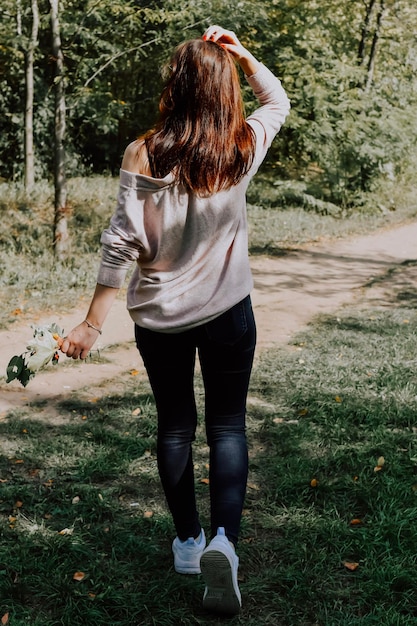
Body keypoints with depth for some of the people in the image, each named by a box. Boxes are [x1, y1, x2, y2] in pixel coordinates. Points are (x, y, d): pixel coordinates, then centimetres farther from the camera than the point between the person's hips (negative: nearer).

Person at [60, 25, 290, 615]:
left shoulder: (144, 155, -12)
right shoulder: (243, 149, -7)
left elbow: (121, 243, -13)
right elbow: (278, 99, 14)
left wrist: (92, 323, -8)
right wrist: (240, 53, 3)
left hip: (159, 316, 0)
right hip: (227, 312, 0)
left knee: (174, 426, 16)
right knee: (227, 427, 10)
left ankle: (188, 541, 27)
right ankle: (224, 538, -8)